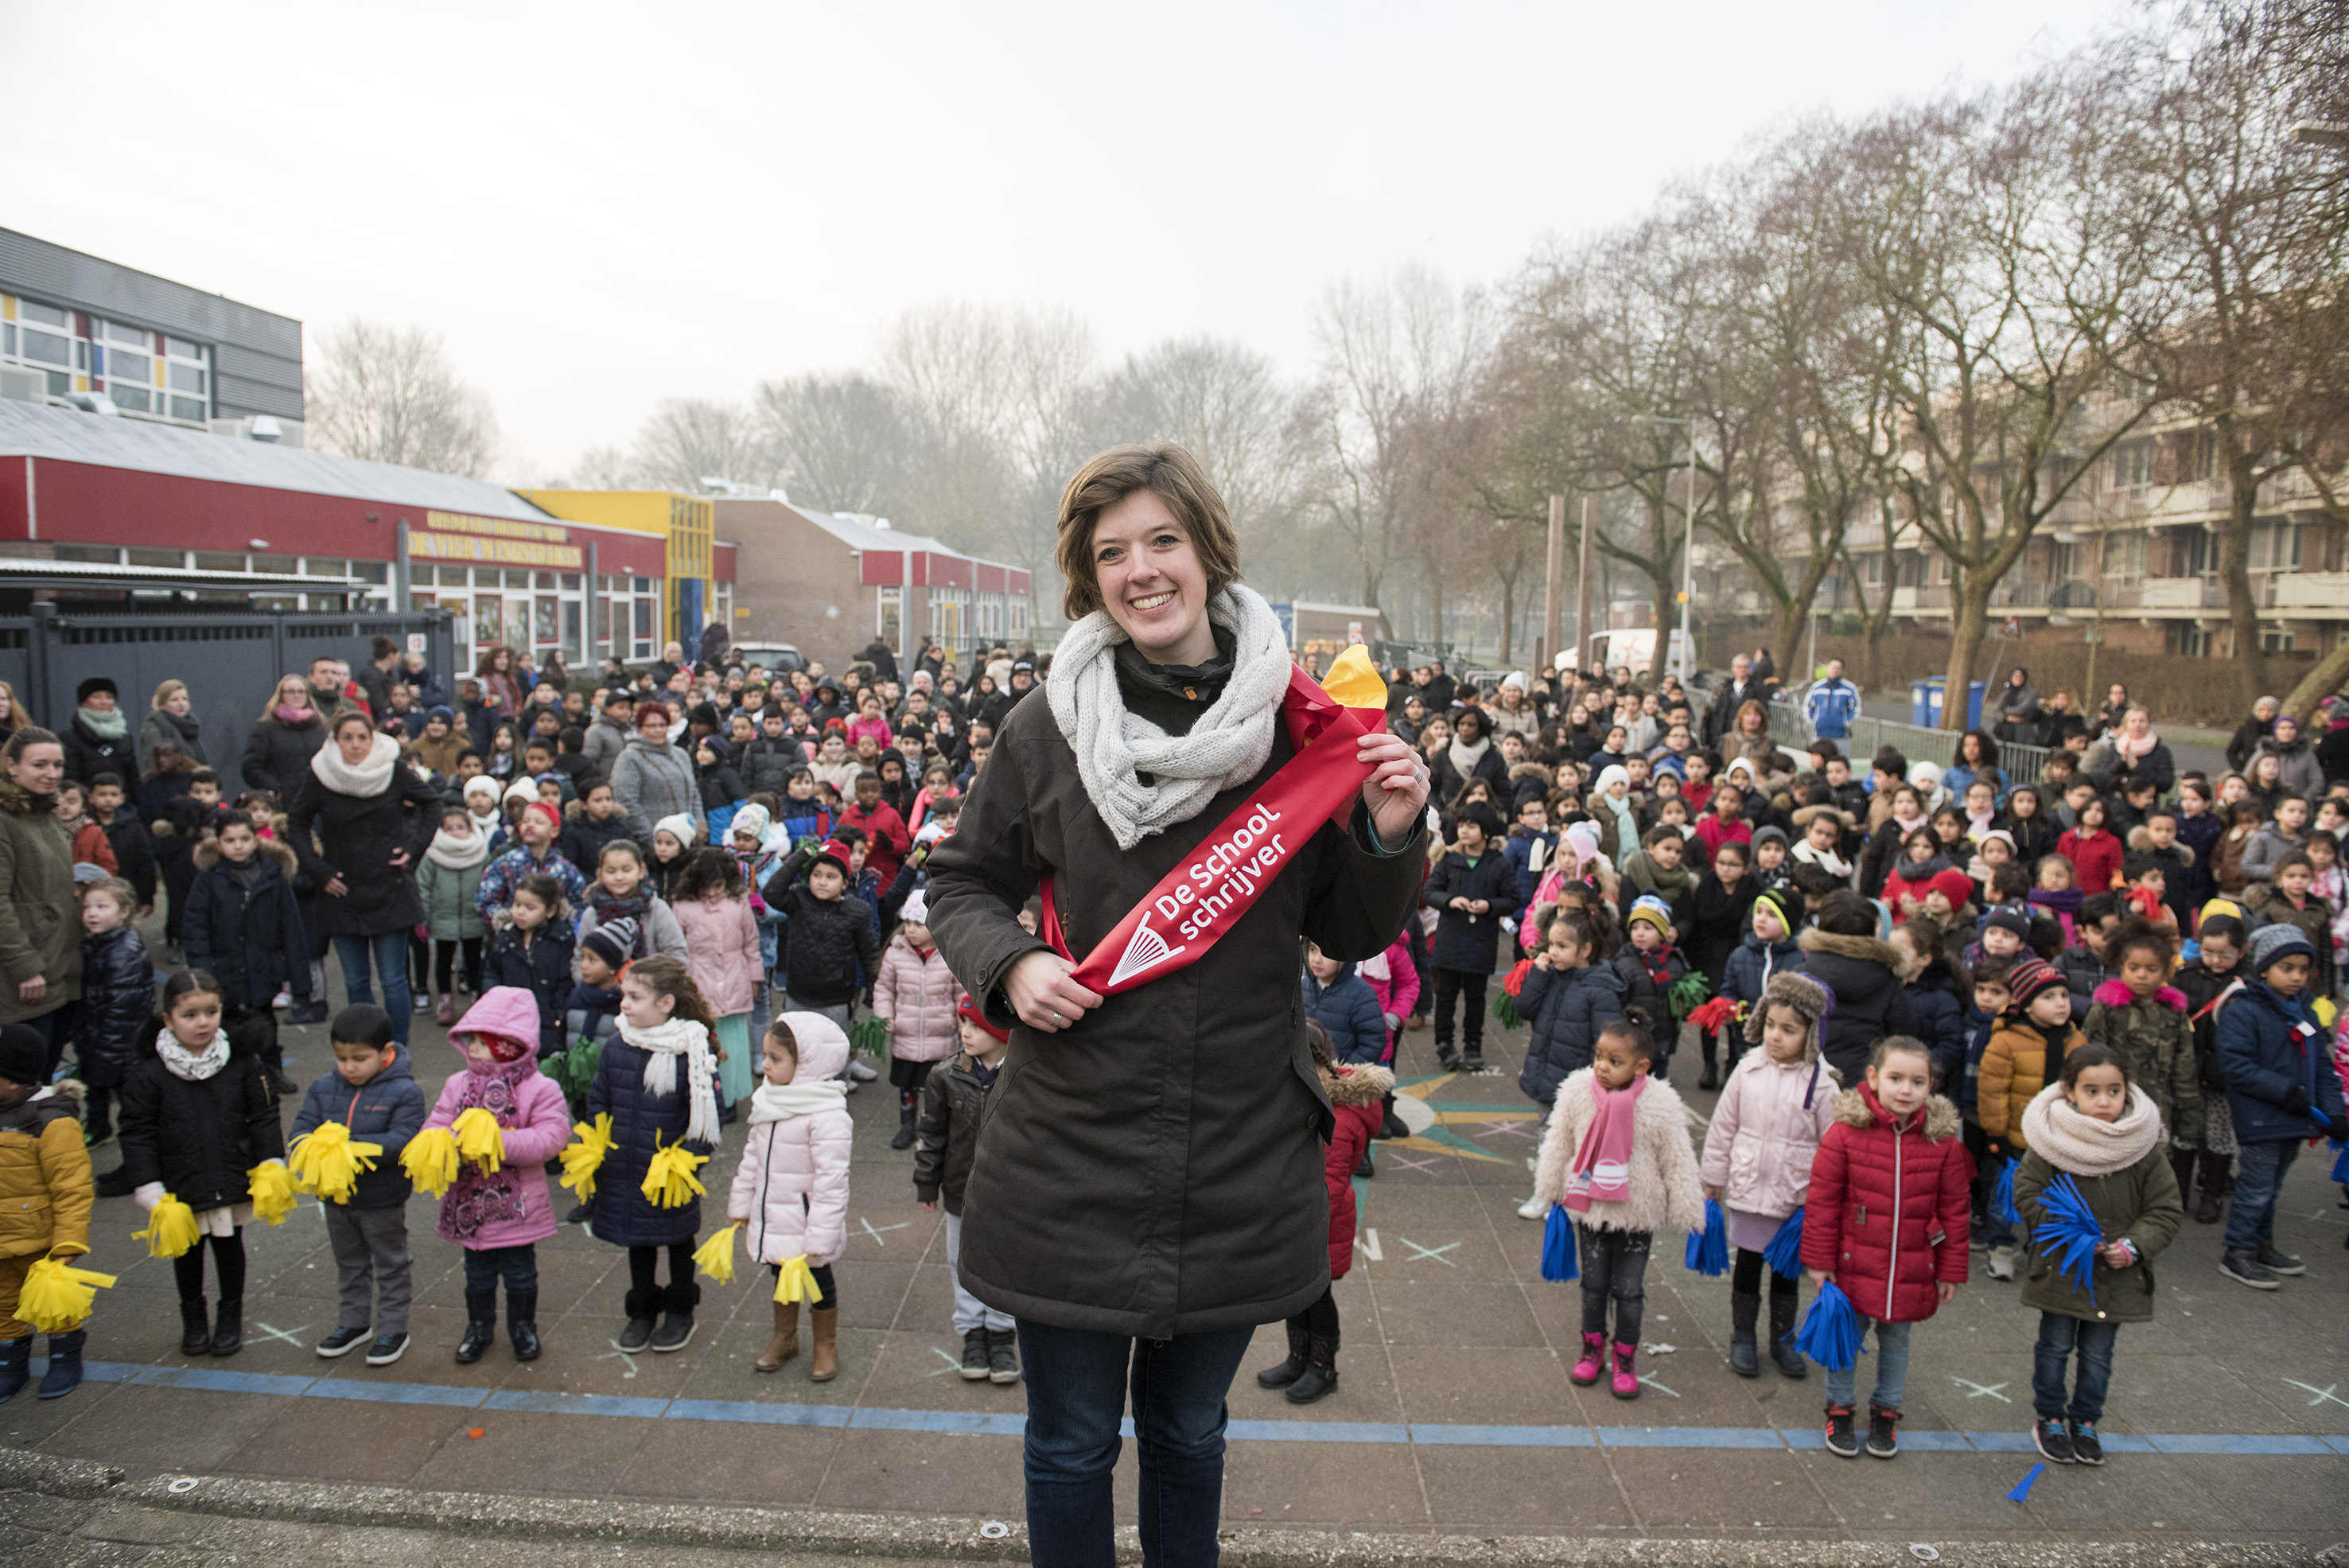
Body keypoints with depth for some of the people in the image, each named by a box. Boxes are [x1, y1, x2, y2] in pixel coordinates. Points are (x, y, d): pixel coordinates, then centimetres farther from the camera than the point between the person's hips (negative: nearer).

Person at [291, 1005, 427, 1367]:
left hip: (383, 1199, -5)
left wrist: (350, 1146, -34)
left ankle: (393, 1329, 24)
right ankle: (353, 1323, 39)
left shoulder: (404, 1092, -18)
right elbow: (302, 1127, -5)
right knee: (349, 1264, 22)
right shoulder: (323, 1088, -1)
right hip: (336, 1197, 5)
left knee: (390, 1265, 10)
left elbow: (401, 1141, -25)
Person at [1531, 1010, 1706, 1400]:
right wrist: (1550, 1191, 10)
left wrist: (1688, 1214, -2)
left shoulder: (1661, 1105, -17)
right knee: (1594, 1283, 17)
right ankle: (1593, 1347, 36)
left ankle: (1625, 1357, 29)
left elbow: (1678, 1163, -6)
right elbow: (1558, 1143, 3)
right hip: (1588, 1205, 2)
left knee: (1629, 1290, 9)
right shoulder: (1578, 1092, -12)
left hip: (1637, 1211, -2)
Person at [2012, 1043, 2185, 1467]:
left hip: (2117, 1275, 2)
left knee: (2098, 1354, 16)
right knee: (2056, 1347, 13)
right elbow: (2026, 1196, -9)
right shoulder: (2052, 1142, -15)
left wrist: (2135, 1245, -15)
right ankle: (2049, 1418, 30)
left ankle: (2085, 1421, 35)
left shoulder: (2144, 1146, -8)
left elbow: (2167, 1210, -1)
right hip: (2060, 1269, -2)